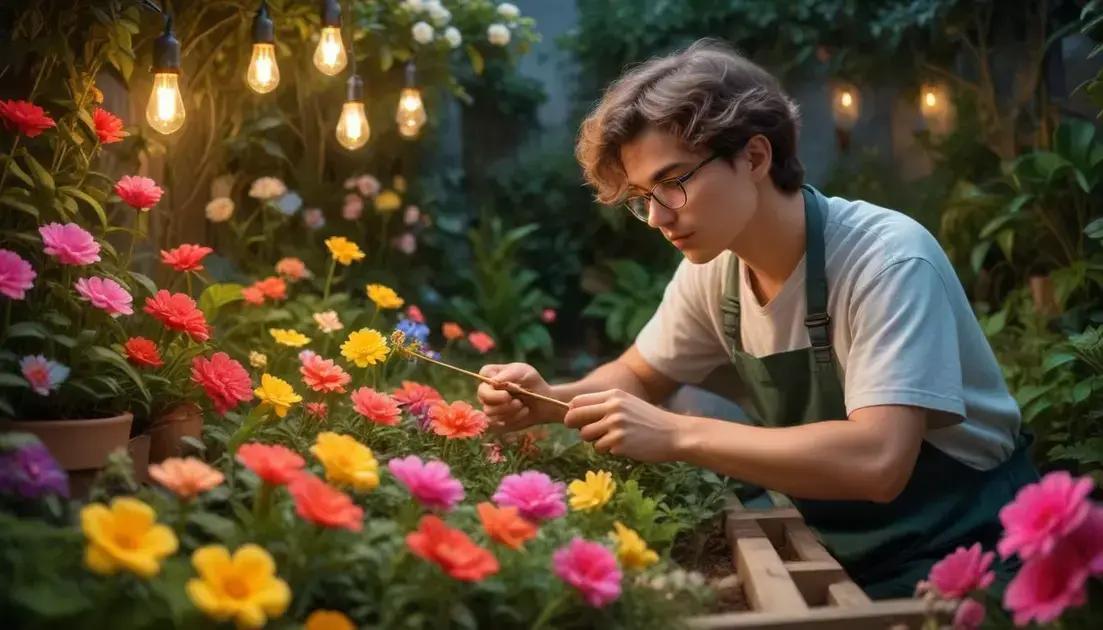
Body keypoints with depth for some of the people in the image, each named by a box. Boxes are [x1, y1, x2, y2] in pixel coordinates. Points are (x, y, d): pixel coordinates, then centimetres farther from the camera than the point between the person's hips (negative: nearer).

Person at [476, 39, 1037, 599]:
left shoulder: (887, 260, -24)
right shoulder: (713, 267, -4)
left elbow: (877, 461, -35)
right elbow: (640, 375, 12)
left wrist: (675, 436, -34)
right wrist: (551, 400, -8)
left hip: (959, 554, -5)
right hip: (842, 553, 6)